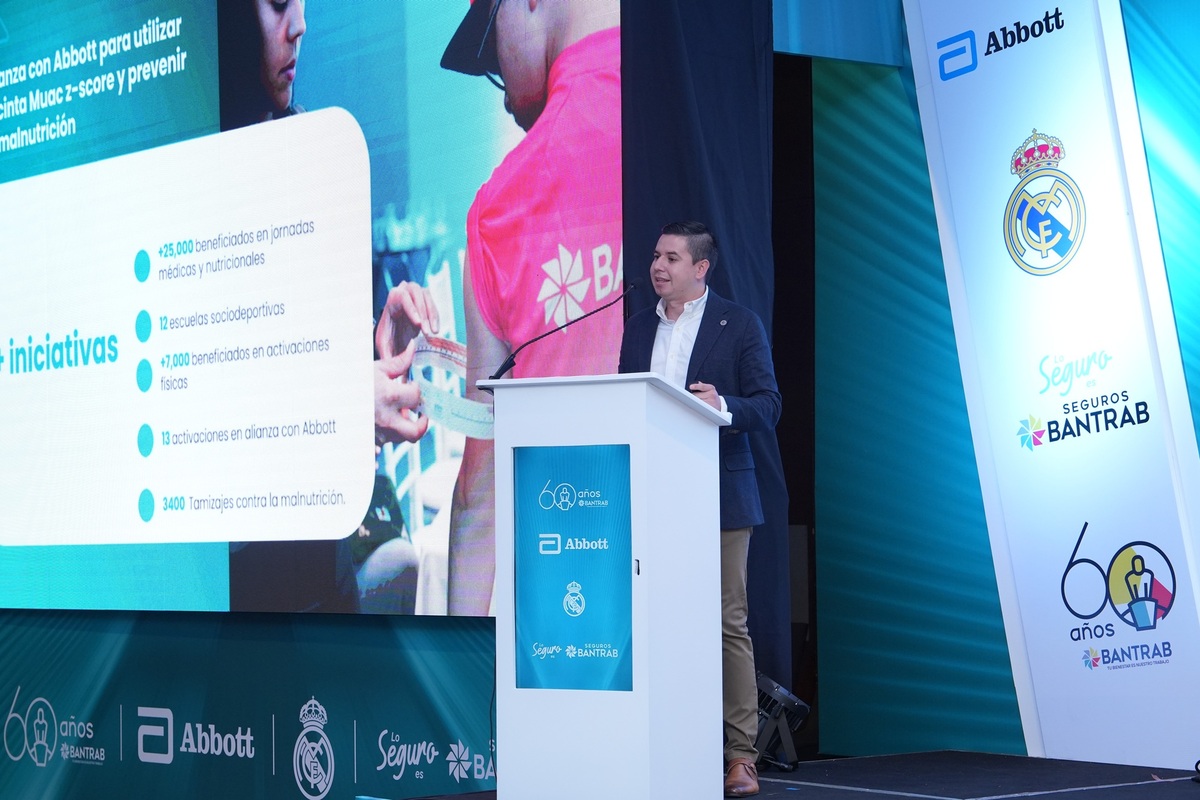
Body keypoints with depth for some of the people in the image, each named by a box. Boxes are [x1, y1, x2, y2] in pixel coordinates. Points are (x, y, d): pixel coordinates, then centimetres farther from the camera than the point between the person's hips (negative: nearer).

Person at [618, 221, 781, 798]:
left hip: (718, 497, -4)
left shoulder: (739, 324, 1)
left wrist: (723, 405, -22)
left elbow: (768, 408, -4)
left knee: (728, 624, -3)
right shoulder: (638, 328, 16)